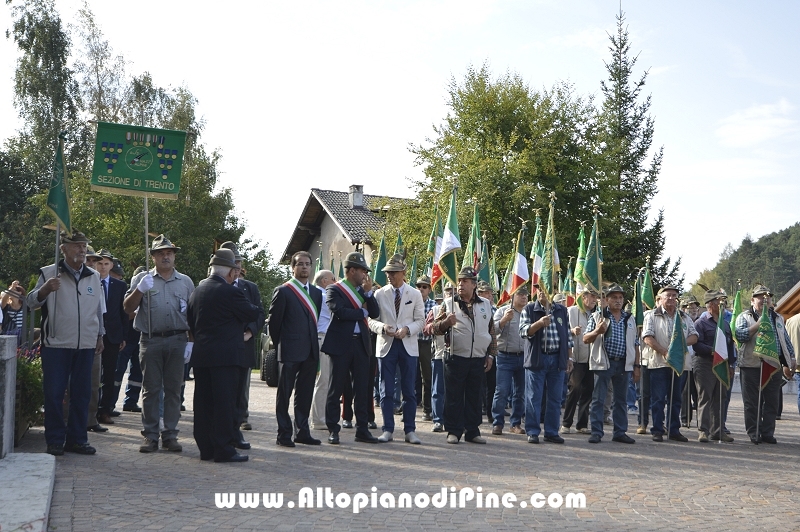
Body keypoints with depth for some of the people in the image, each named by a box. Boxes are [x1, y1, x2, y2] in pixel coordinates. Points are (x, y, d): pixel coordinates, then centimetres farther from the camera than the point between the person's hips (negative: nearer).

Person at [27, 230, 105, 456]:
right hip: (56, 344, -3)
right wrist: (46, 288, -22)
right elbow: (31, 303, -3)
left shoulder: (93, 276, 11)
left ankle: (77, 439, 15)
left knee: (81, 393, 7)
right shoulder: (49, 273, 0)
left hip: (86, 345, 4)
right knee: (53, 393, -1)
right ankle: (54, 440, 9)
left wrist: (100, 335, 17)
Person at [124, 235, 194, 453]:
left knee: (173, 389, 3)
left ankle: (170, 435, 9)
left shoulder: (185, 282, 13)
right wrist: (140, 290, -13)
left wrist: (191, 341, 4)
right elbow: (128, 308, 3)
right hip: (150, 341, -1)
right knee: (151, 389, 1)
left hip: (177, 342, 1)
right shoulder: (142, 279, 8)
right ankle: (150, 436, 6)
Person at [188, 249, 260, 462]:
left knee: (204, 403, 10)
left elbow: (191, 321, 17)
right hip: (226, 356, -8)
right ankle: (224, 450, -2)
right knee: (225, 403, -4)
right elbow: (253, 314, -5)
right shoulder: (231, 292, -13)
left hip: (201, 355, 8)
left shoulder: (197, 291, 11)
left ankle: (206, 448, 16)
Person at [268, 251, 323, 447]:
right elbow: (274, 321, -3)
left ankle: (302, 431, 17)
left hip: (310, 351, 6)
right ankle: (284, 434, 7)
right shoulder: (283, 291, -4)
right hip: (290, 351, -6)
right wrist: (278, 344, 1)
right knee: (284, 393, 2)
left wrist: (315, 343, 11)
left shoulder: (316, 293, 14)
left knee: (305, 394, 10)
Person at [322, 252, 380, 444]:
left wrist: (368, 293, -5)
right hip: (341, 343, -5)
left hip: (361, 343, 6)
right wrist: (363, 313, -5)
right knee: (336, 388, 2)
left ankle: (362, 429, 14)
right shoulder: (334, 290, -4)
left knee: (362, 389, 7)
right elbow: (340, 312, -19)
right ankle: (333, 430, 10)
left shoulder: (363, 290, 14)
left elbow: (375, 313, 6)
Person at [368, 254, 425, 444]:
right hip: (386, 345, 0)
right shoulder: (379, 294, 5)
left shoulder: (415, 294, 5)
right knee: (386, 391, 2)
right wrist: (382, 327, -18)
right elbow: (372, 320, 3)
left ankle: (410, 430, 9)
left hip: (408, 346, 0)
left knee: (409, 391, 3)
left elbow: (420, 321, 3)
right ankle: (388, 430, 10)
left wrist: (407, 329, -16)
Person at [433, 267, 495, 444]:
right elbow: (436, 328, 3)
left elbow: (491, 331, 17)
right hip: (456, 358, -2)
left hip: (478, 359, 3)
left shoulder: (485, 304, 12)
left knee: (474, 397, 8)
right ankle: (453, 431, 7)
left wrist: (491, 355, 12)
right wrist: (446, 322, -18)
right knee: (454, 397, 0)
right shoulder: (449, 303, 4)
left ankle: (472, 431, 15)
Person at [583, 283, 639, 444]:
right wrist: (597, 331, -22)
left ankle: (620, 432, 16)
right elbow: (586, 339, -2)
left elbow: (635, 344, 15)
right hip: (603, 363, -4)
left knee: (621, 400, 9)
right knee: (598, 399, -2)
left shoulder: (630, 319, 14)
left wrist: (636, 366, 9)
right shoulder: (598, 316, 2)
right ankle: (596, 432, 2)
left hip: (624, 364, 4)